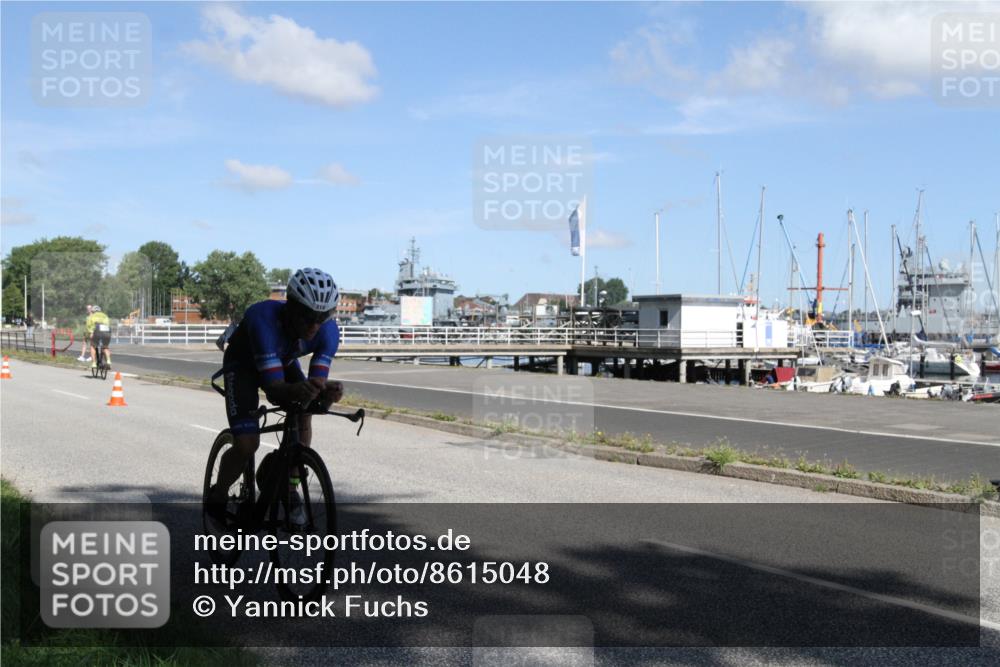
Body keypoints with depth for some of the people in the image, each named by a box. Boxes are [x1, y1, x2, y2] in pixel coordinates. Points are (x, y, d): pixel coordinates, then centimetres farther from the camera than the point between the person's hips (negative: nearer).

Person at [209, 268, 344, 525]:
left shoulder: (328, 330, -29)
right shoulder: (264, 319, -42)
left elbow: (317, 383, -33)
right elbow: (274, 390, -44)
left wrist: (327, 391, -56)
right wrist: (297, 390, -66)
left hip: (284, 361, 4)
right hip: (243, 364, -4)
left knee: (303, 413, -22)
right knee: (246, 445, -17)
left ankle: (290, 489, -3)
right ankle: (217, 497, 12)